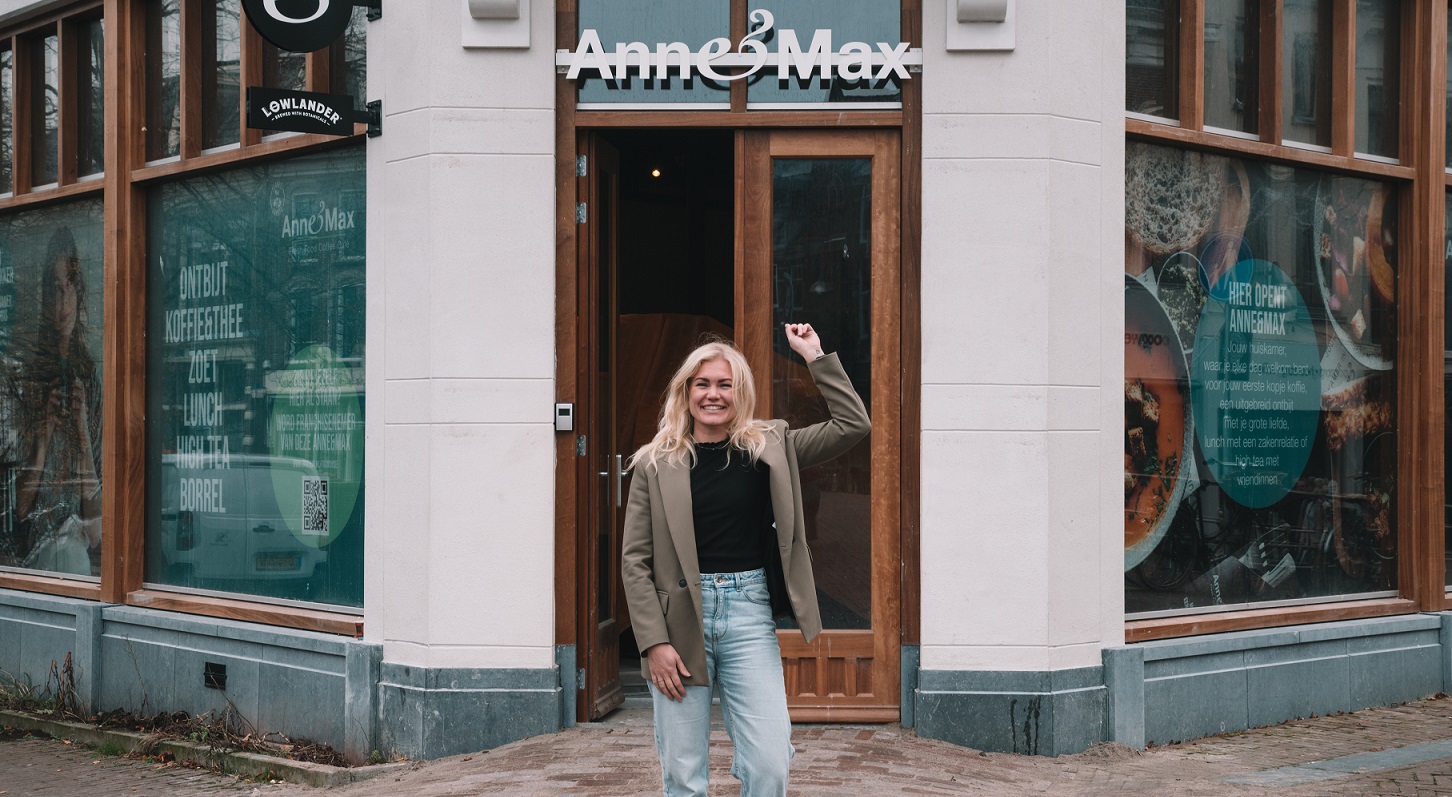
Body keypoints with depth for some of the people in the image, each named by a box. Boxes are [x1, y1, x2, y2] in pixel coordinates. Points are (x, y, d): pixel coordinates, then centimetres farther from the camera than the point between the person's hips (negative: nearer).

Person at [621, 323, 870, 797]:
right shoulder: (656, 463, 3)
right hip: (678, 619, -1)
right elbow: (635, 560, 1)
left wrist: (814, 355, 1)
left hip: (748, 615, 1)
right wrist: (654, 642, -7)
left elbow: (853, 424, 3)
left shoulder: (770, 448, 7)